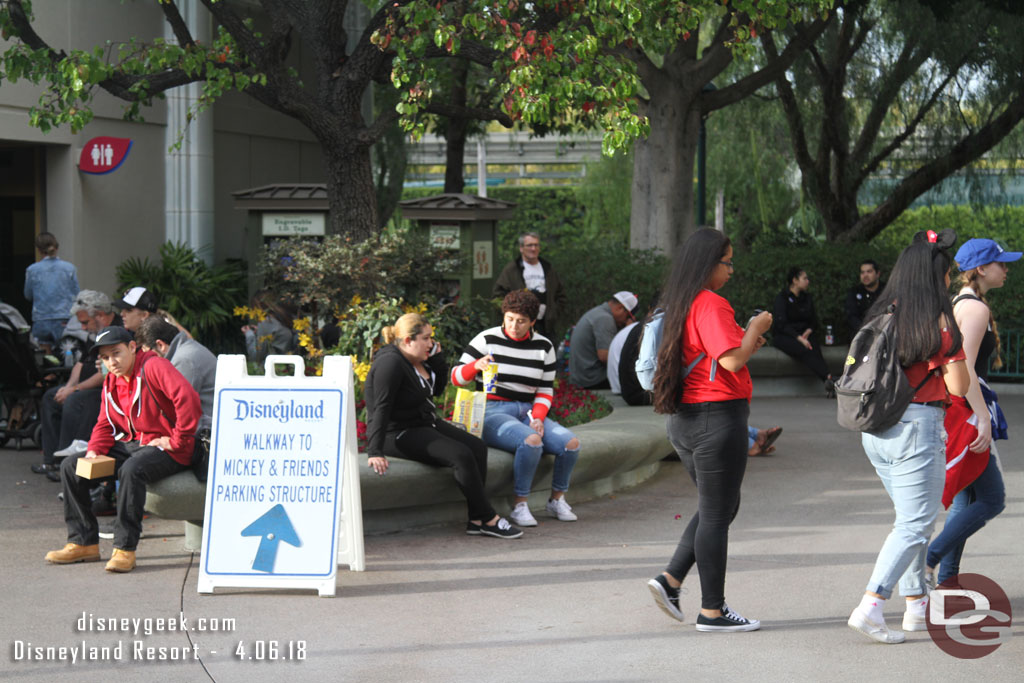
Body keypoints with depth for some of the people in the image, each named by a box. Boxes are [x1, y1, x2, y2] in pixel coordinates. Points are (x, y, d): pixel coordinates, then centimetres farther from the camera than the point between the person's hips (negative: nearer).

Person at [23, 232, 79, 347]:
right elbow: (76, 295, 4)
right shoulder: (70, 268, -3)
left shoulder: (32, 270, -3)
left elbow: (28, 295, 9)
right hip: (64, 319, 0)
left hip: (41, 322, 0)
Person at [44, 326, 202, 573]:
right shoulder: (111, 382, 11)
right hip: (133, 443, 9)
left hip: (165, 448, -9)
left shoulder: (154, 367, -17)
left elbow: (188, 398, -29)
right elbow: (105, 423, 15)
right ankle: (84, 543, 3)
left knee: (131, 469, -40)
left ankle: (125, 549, -30)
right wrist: (94, 452, -5)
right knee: (70, 466, 0)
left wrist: (176, 441, -23)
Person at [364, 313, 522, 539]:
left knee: (477, 447, -8)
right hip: (400, 434, -10)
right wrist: (375, 451, -33)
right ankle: (488, 519, -15)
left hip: (427, 424, 10)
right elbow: (381, 408, -25)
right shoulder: (391, 363, -19)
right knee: (461, 455, -25)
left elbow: (437, 389, 18)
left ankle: (477, 520, -12)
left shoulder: (418, 359, 10)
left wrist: (437, 357, 3)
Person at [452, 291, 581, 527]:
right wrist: (476, 365, -22)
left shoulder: (544, 346, 9)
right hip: (492, 412, -5)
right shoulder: (487, 340, -1)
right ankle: (520, 506, -23)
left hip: (527, 412, 5)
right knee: (531, 441, -36)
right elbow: (457, 378, -1)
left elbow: (545, 390, 12)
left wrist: (538, 418, -7)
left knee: (571, 443, -19)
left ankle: (557, 499, 4)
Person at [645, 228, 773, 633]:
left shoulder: (678, 304, 14)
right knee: (717, 514, -1)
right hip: (717, 417, -9)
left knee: (719, 506, 19)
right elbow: (731, 360, -23)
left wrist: (746, 343, 16)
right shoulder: (710, 304, -16)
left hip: (685, 418, 9)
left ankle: (670, 580, 11)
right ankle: (712, 611, 5)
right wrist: (755, 329, -8)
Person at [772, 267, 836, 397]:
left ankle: (829, 386, -49)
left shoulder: (807, 297, 16)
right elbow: (781, 324, -13)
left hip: (803, 335, 4)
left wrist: (808, 331, -6)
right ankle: (829, 378, -51)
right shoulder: (782, 298, -2)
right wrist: (799, 338, -24)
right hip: (783, 336, -4)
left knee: (815, 348, -31)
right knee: (804, 350, -36)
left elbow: (814, 321, 18)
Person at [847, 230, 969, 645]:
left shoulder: (881, 316, 7)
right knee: (915, 525, -3)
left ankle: (917, 604, 22)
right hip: (918, 426, -7)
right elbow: (958, 387, -9)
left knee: (912, 517, 20)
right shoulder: (939, 322, -11)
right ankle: (870, 606, -15)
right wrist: (957, 356, 9)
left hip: (875, 429, 7)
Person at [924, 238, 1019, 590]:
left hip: (950, 405, 10)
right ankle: (927, 561, -12)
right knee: (992, 500, -7)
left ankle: (947, 580, 13)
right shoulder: (976, 308, -14)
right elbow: (965, 369, -23)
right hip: (966, 407, -10)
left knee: (966, 500, 12)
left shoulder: (957, 304, 16)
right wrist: (984, 419, -24)